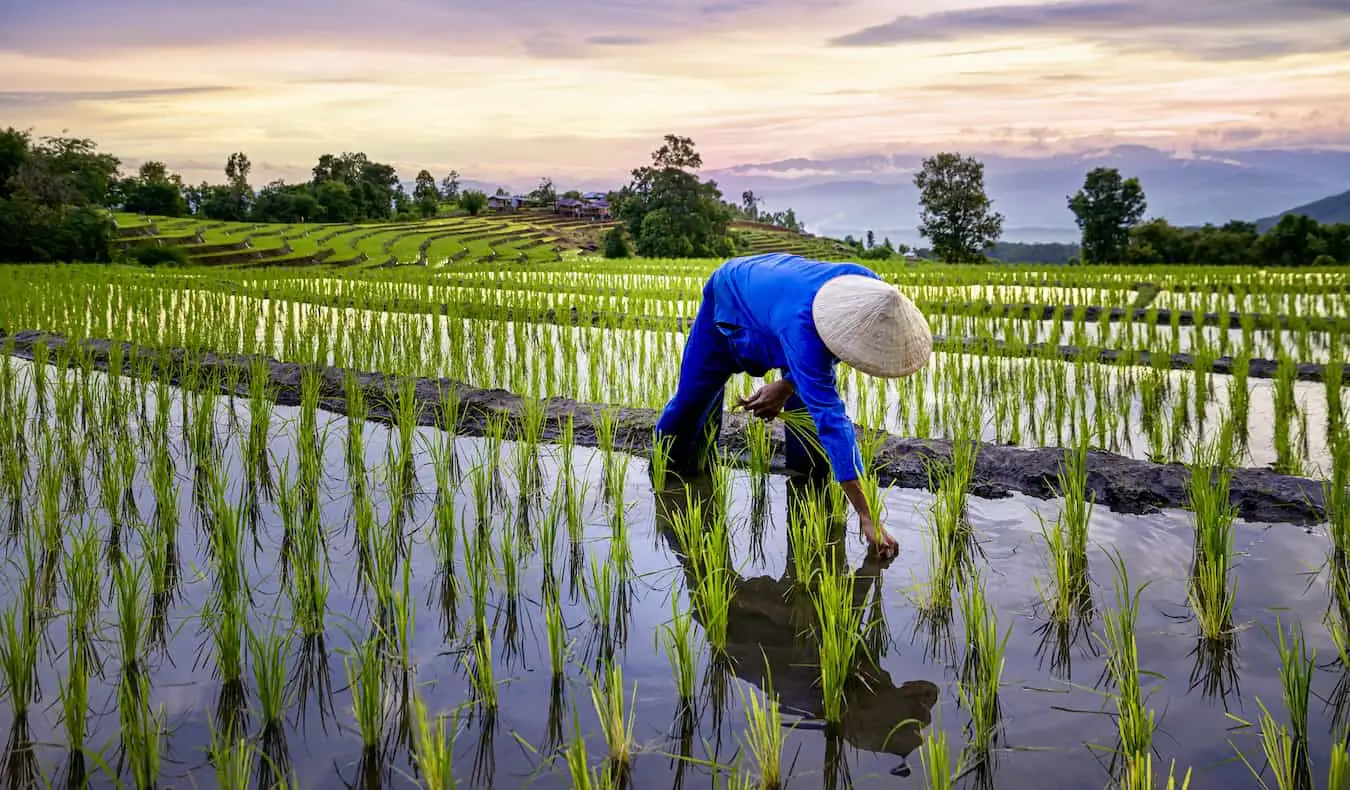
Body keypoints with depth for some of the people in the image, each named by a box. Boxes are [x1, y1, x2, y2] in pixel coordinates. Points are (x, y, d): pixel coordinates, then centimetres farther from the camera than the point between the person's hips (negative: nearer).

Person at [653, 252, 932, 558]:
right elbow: (831, 418, -53)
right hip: (730, 296, -4)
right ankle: (670, 463, 37)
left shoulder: (869, 290, -34)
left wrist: (787, 385, -21)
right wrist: (867, 517, -55)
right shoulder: (801, 327, -52)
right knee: (694, 395, 7)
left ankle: (809, 482, 11)